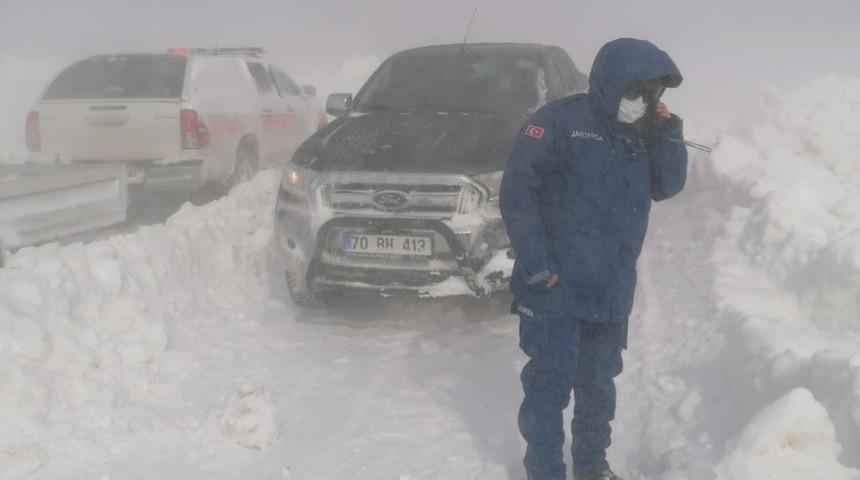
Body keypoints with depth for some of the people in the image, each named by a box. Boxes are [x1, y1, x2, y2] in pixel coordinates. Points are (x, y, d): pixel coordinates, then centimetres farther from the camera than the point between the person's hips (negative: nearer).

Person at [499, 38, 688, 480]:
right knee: (550, 383, 1)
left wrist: (668, 137, -8)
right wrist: (536, 263, -20)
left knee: (599, 381, 19)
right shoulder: (562, 121, -12)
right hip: (555, 288, -6)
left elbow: (668, 186, 7)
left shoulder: (643, 133, 9)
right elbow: (517, 188, -17)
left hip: (612, 291, 7)